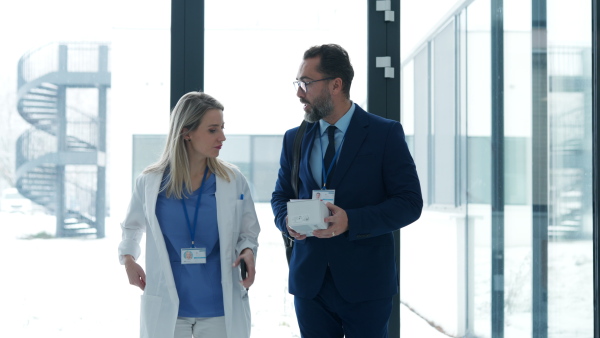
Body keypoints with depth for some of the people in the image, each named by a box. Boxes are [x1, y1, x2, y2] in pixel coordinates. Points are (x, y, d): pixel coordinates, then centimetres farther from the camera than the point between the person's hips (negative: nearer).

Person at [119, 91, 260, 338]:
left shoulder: (233, 180, -1)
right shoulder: (150, 182, 0)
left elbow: (248, 232, 7)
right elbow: (132, 226, 17)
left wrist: (248, 252, -14)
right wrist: (128, 258, 1)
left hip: (219, 309, 0)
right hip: (167, 308, 0)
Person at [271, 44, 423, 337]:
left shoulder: (385, 134, -4)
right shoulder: (294, 139, 9)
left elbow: (410, 203, -8)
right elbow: (281, 195, 18)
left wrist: (351, 220, -22)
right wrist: (286, 220, -7)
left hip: (365, 283, -4)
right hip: (310, 283, 4)